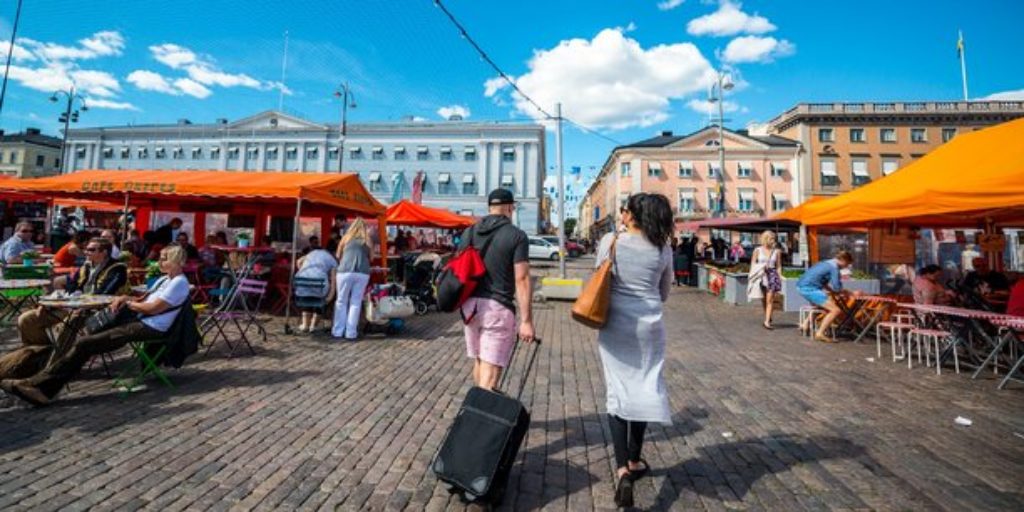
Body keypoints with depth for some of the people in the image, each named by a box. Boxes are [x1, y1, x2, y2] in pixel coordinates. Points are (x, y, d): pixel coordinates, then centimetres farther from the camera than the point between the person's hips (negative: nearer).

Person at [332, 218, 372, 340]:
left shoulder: (346, 238, 16)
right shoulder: (367, 241, 17)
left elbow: (338, 256, 26)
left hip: (345, 271, 0)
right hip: (363, 273, 0)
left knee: (341, 301, 10)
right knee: (356, 303, 6)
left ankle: (337, 331, 14)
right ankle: (351, 333, 7)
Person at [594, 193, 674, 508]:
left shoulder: (610, 241, -6)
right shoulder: (663, 249, 0)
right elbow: (665, 292, 10)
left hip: (615, 324, -1)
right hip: (650, 326, 2)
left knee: (617, 392, 7)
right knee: (644, 390, 14)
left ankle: (622, 469, -1)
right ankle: (634, 461, 29)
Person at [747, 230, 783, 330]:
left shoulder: (777, 251, 3)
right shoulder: (757, 250, 2)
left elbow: (779, 266, 6)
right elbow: (753, 264, 6)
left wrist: (780, 278, 3)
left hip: (772, 275, -1)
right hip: (760, 275, 1)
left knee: (770, 299, -8)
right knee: (763, 299, 11)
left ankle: (767, 322, -9)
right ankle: (768, 317, 33)